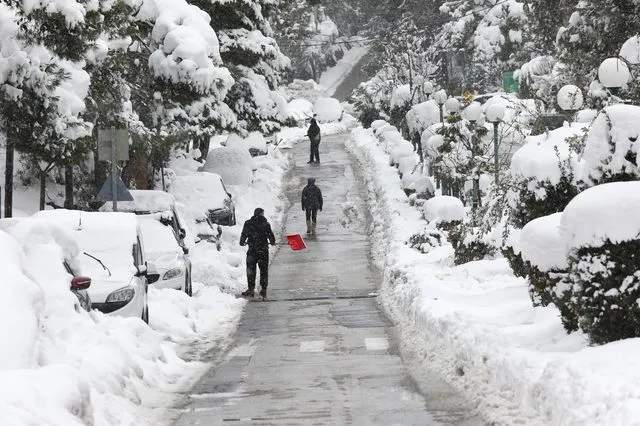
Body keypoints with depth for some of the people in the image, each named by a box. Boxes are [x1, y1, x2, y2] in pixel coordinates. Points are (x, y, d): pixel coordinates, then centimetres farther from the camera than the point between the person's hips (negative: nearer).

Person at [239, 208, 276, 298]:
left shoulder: (248, 224, -4)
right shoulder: (266, 224, -4)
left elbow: (244, 235, -1)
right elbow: (271, 235, 0)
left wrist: (242, 242, 19)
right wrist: (272, 242, 22)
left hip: (252, 250, 0)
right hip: (263, 251, 0)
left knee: (250, 270, 8)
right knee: (264, 270, 11)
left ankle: (250, 289, 5)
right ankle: (263, 289, 11)